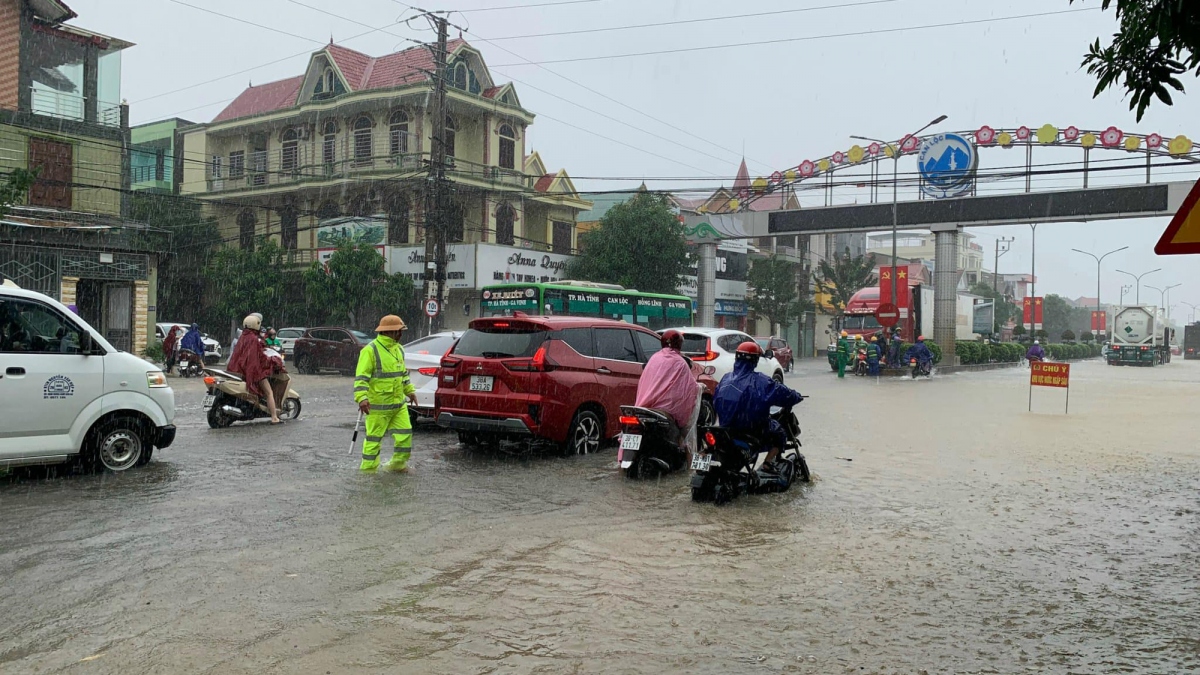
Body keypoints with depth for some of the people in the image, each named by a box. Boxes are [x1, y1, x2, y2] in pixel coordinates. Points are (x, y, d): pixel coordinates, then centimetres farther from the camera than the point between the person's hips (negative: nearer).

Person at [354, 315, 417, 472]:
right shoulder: (371, 350, -14)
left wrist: (410, 390, 24)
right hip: (378, 404, -8)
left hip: (399, 403, 8)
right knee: (374, 436, 1)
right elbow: (361, 376, -18)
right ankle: (368, 468, 13)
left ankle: (398, 463, 24)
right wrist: (362, 398, -26)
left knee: (405, 432, 8)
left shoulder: (398, 349, 12)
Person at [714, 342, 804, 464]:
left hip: (727, 430, 6)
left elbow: (715, 402, 11)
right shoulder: (759, 381, -16)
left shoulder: (725, 379, 1)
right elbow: (785, 394, -14)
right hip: (753, 430, -6)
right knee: (780, 434, 18)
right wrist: (797, 396, 7)